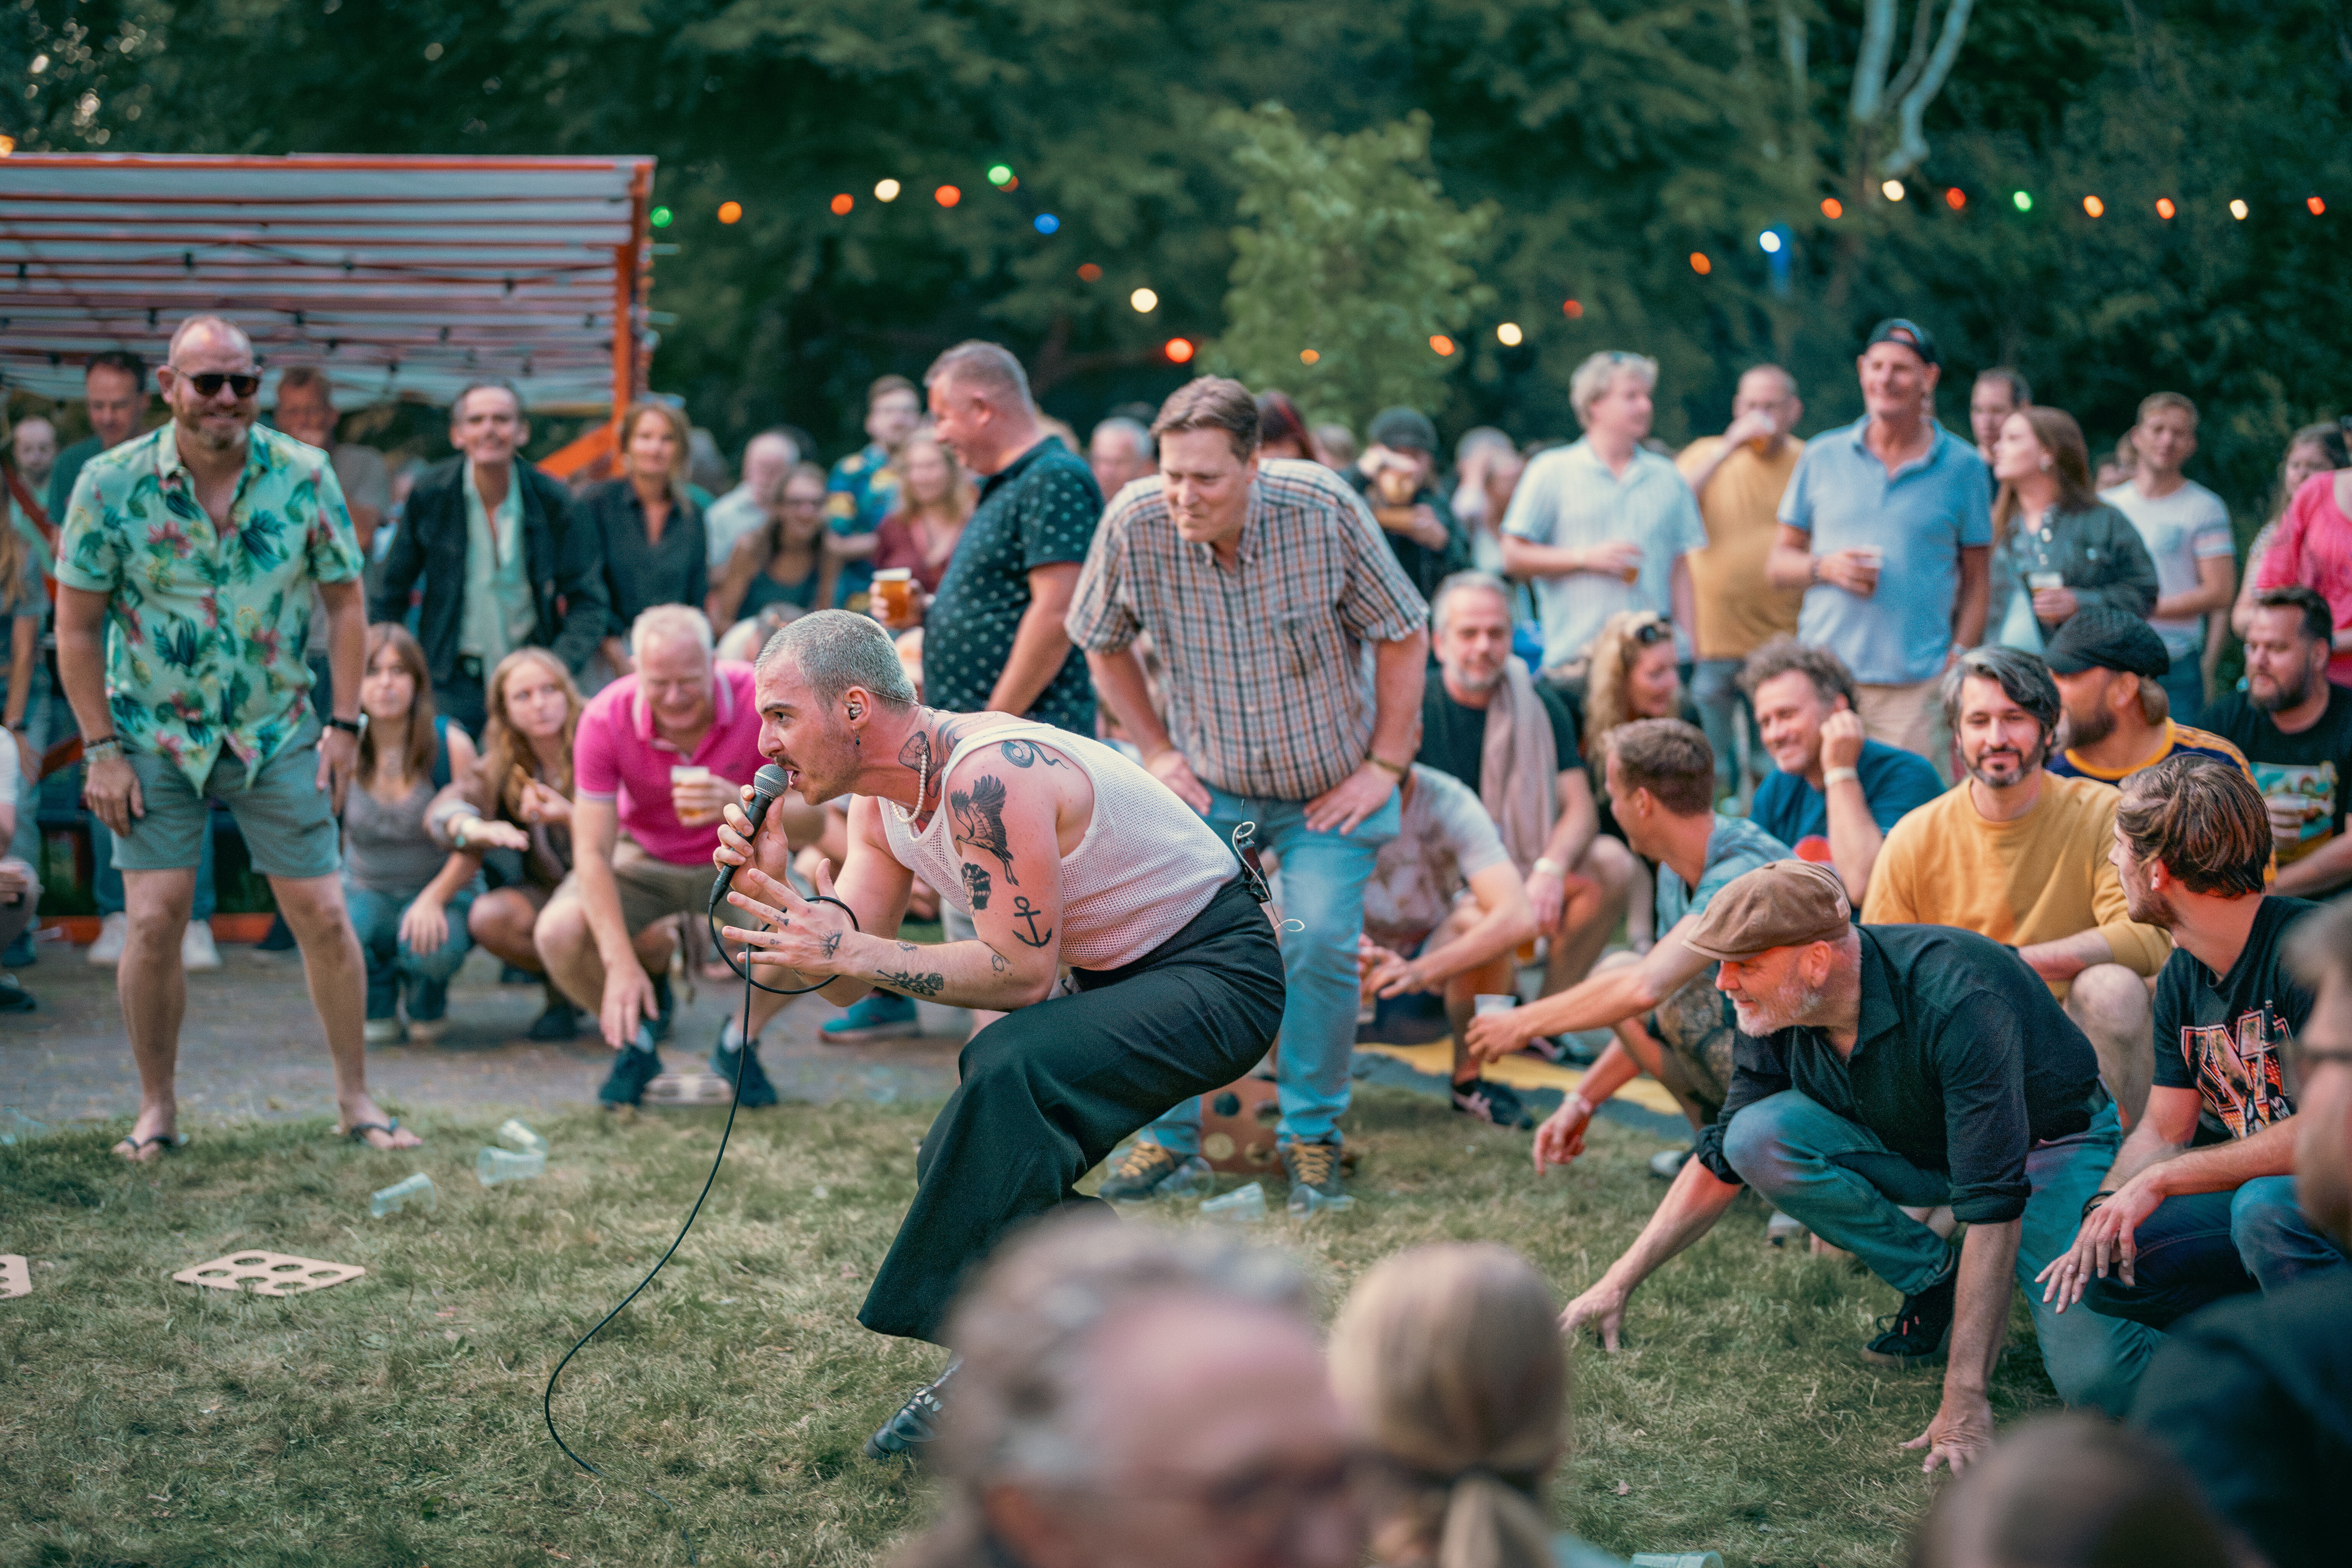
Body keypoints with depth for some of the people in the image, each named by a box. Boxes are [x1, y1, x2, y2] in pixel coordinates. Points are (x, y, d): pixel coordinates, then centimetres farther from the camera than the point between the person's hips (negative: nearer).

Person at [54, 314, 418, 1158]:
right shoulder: (111, 484, -10)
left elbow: (345, 599, 2)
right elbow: (78, 624, -5)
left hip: (278, 737, 1)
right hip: (155, 740, -1)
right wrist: (100, 749, -8)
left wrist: (344, 724, -3)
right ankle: (156, 1109, 9)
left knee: (323, 917, 1)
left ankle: (357, 1099, 15)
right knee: (155, 922, -7)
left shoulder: (304, 477, -7)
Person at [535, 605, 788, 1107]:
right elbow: (592, 850, -22)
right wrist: (621, 963, -32)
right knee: (557, 933, -27)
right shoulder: (605, 720, -24)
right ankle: (634, 1041, 4)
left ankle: (739, 1043, 2)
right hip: (644, 859, 0)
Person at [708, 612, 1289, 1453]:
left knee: (1008, 1064, -32)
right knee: (965, 1170, 2)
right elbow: (844, 978, 0)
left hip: (1220, 974, -10)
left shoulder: (988, 778, -29)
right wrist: (769, 885, -17)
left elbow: (1025, 973, -29)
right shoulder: (883, 799, 1)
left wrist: (856, 951, -30)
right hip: (1122, 975, 10)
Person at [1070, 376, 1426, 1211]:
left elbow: (1403, 634, -11)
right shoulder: (1135, 524, -20)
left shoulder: (1323, 509, -25)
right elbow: (1103, 642, 2)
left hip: (1329, 787, -2)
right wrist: (1157, 752, -2)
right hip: (1208, 783, 2)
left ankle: (1311, 1136, 6)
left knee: (1322, 945, -13)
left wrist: (1385, 767, -10)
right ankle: (1170, 1140, 5)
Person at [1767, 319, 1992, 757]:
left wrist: (1959, 658, -5)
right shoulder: (1822, 456, 11)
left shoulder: (1962, 466, 7)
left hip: (1915, 687, -1)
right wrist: (1824, 567, -6)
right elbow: (1778, 564, 15)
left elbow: (1976, 580, 7)